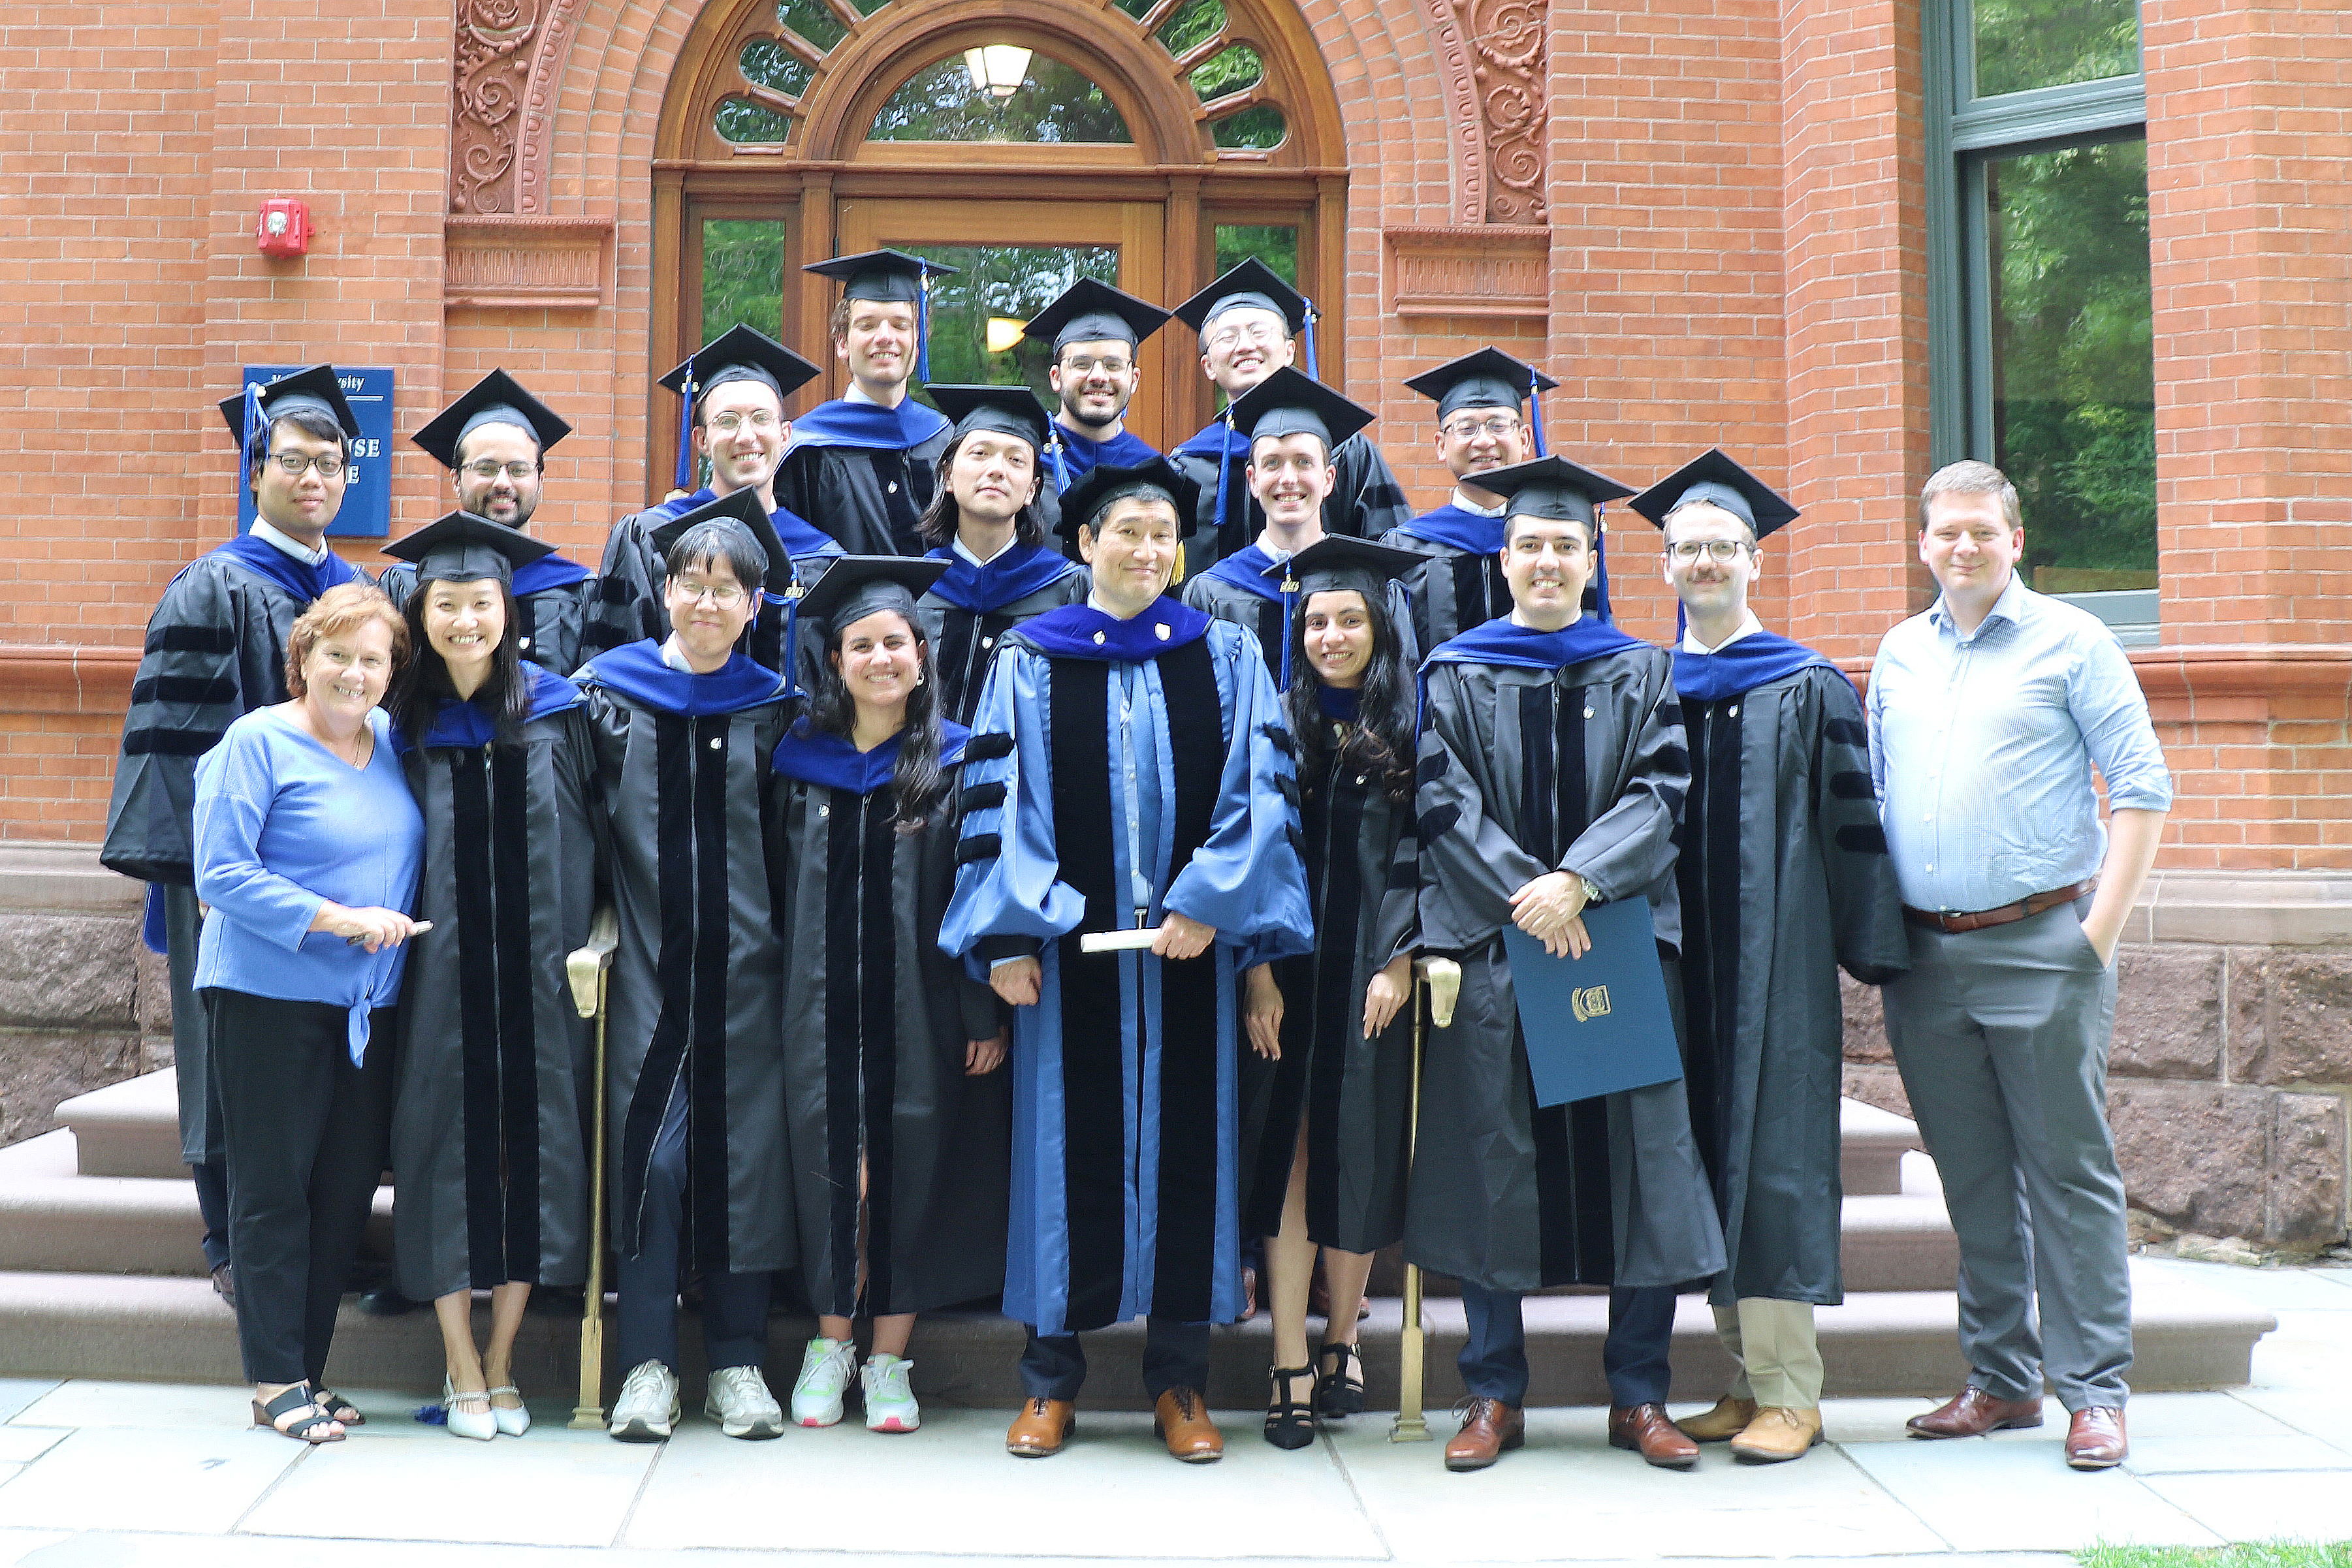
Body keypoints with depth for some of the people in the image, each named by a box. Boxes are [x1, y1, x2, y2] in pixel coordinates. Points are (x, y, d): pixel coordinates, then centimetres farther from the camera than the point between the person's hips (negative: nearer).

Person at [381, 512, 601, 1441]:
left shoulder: (554, 712, 3)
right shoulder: (402, 722, 3)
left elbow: (591, 844, 6)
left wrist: (584, 944, -1)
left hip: (539, 974, 0)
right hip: (441, 973, 0)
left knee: (532, 1150, 3)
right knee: (452, 1146, 2)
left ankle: (501, 1366, 15)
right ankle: (463, 1371, 14)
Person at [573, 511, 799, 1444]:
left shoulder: (772, 707, 5)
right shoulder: (608, 692, 4)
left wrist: (787, 947, 4)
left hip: (745, 967, 1)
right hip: (649, 961, -1)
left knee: (744, 1150, 2)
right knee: (649, 1153, -4)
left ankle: (739, 1363, 13)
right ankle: (647, 1364, 6)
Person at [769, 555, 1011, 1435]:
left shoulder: (956, 764, 0)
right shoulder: (801, 760, 6)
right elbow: (780, 888, 10)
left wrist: (986, 1012, -8)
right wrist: (785, 992, 4)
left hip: (920, 1007, -1)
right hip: (824, 1007, 2)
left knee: (909, 1166, 3)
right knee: (831, 1164, 5)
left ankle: (889, 1359, 16)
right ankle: (830, 1345, 22)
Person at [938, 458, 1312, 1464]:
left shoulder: (1224, 656, 8)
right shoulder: (1029, 661, 6)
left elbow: (1262, 788, 0)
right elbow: (996, 797, 1)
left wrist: (1210, 901, -11)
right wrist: (1007, 934, -7)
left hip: (1189, 941, 1)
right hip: (1068, 942, -1)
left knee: (1184, 1142, 4)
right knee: (1071, 1143, 2)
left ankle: (1178, 1378, 14)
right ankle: (1053, 1373, 13)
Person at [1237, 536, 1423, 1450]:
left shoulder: (1411, 731, 4)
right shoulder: (1278, 724, 7)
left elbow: (1422, 852, 0)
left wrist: (1400, 960, -10)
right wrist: (1258, 963, -7)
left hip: (1374, 971, -1)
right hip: (1289, 971, 1)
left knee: (1361, 1156, 4)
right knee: (1290, 1154, -2)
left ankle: (1342, 1342, 19)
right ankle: (1290, 1366, 0)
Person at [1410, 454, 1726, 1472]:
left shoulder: (1640, 674, 11)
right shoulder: (1455, 676, 9)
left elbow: (1660, 791, -1)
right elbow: (1445, 801, -2)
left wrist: (1580, 878, -16)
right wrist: (1525, 893, -15)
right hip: (1491, 945, -1)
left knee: (1639, 1158, 0)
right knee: (1493, 1158, 1)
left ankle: (1638, 1395, 12)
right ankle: (1495, 1395, 12)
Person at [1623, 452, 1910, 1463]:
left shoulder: (1808, 689, 2)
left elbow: (1852, 823, 0)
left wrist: (1871, 950, -5)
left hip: (1778, 962, -4)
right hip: (1675, 962, 4)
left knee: (1774, 1155, -4)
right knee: (1702, 1160, 6)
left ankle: (1791, 1392, 3)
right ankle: (1747, 1374, 17)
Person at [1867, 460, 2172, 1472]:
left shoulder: (2071, 642, 0)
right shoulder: (1898, 656, 14)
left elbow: (2142, 789, -4)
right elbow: (1869, 798, 20)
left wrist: (2100, 932, -11)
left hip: (2041, 946, -4)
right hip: (1926, 959, 4)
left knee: (2069, 1176, 0)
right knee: (1975, 1181, 11)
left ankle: (2094, 1391, 8)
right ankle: (2001, 1379, 21)